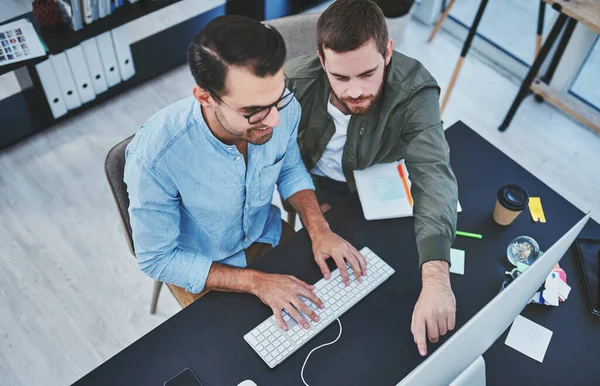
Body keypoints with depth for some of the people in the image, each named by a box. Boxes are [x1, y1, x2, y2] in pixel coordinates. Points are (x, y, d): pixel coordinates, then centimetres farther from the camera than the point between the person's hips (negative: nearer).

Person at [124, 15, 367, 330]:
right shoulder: (153, 156, -38)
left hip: (265, 235, 4)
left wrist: (319, 230, -18)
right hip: (197, 267, -3)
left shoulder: (283, 108, -26)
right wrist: (256, 282, -29)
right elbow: (157, 259, -24)